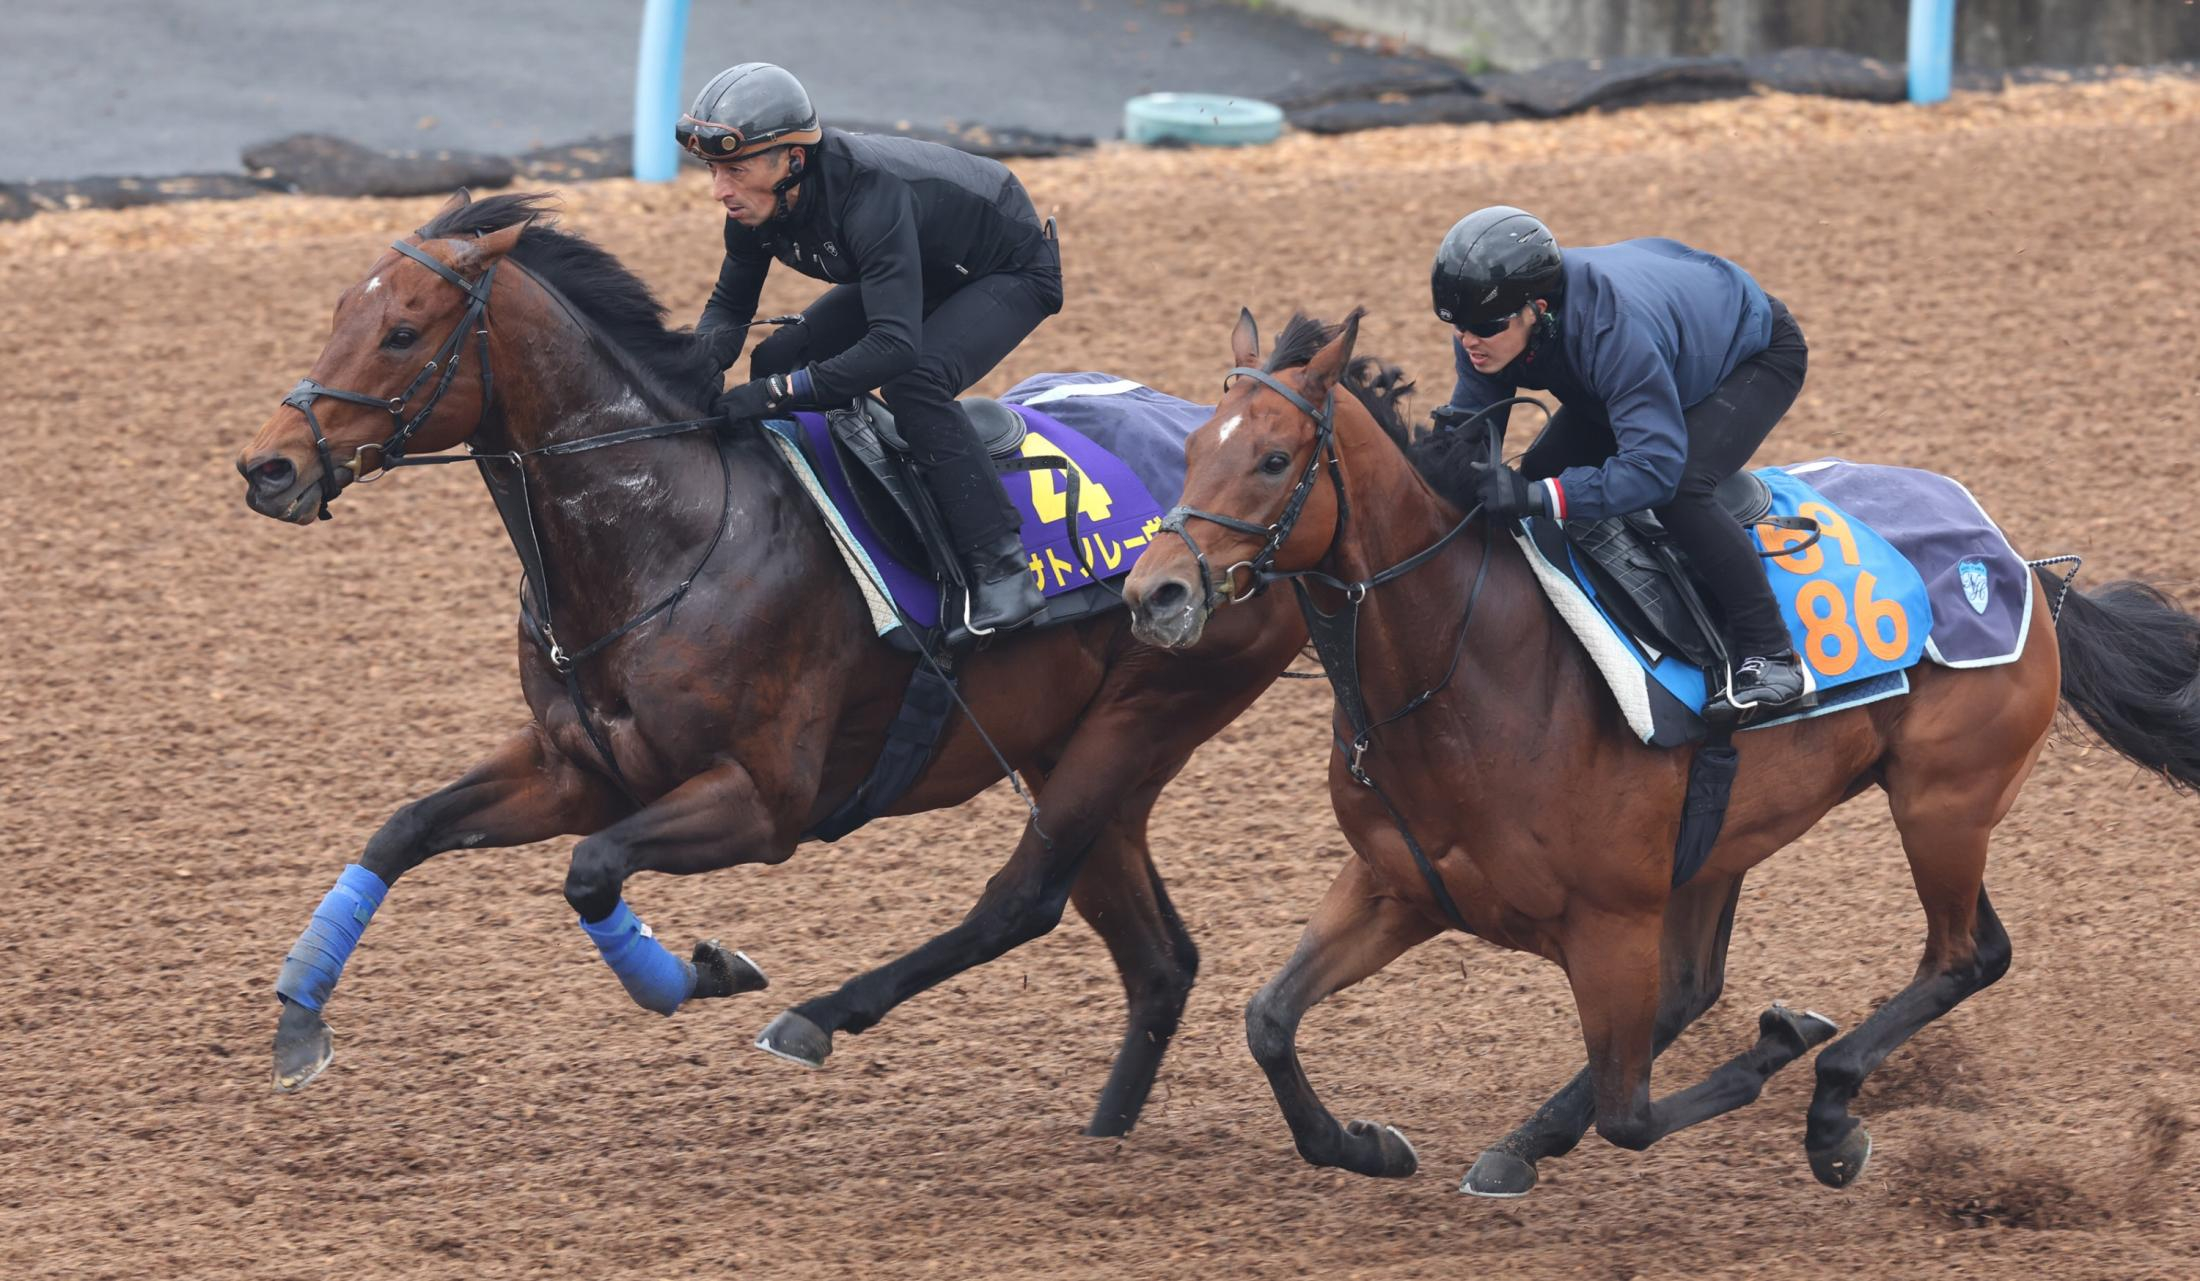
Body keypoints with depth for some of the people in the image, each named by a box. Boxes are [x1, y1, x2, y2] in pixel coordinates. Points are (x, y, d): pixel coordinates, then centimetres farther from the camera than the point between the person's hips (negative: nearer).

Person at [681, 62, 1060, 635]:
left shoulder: (871, 195, -42)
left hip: (1013, 271, -8)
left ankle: (1002, 568, -25)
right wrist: (698, 356, -27)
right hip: (923, 270, 9)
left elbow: (895, 345, -49)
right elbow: (731, 303, -3)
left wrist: (777, 393, -52)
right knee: (777, 362, -2)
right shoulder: (756, 202, -18)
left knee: (912, 381, -33)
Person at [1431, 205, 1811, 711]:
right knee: (1537, 474, -2)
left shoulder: (1614, 327, -47)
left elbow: (1656, 466, -49)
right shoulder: (1489, 320, -24)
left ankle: (1769, 654, -21)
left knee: (1679, 490, -31)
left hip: (1757, 354, -8)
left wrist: (1539, 497, -57)